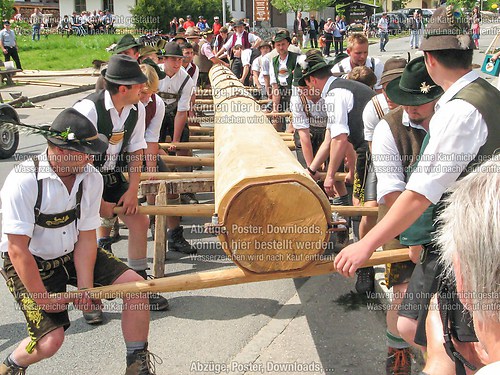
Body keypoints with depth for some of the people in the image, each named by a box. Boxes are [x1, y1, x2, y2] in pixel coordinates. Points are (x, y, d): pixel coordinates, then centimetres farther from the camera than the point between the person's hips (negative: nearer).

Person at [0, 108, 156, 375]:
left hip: (72, 253, 5)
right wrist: (43, 298, -20)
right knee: (50, 340, -15)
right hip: (29, 264, -5)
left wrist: (85, 287, -17)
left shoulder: (91, 177, -12)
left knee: (136, 286, -9)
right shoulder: (23, 181, -27)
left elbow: (86, 235, -9)